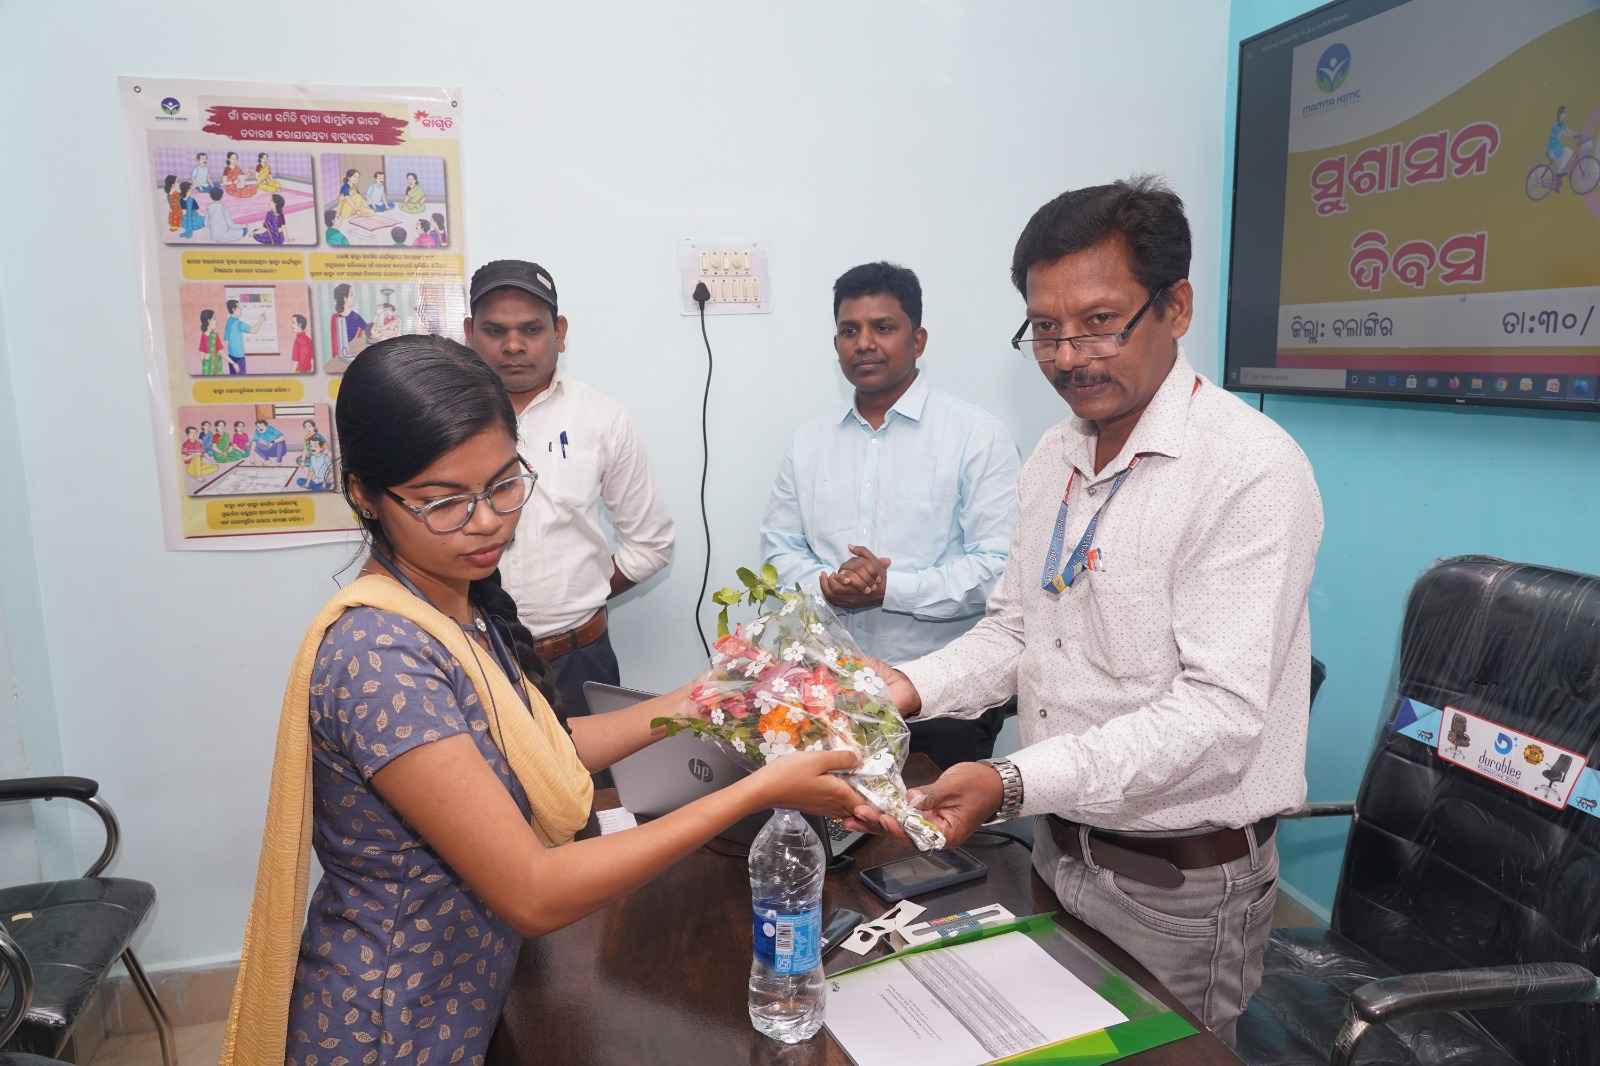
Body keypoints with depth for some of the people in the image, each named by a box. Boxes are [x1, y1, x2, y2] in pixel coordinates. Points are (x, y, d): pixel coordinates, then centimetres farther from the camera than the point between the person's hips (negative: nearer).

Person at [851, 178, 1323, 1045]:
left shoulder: (1252, 471, -21)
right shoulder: (1055, 456, 4)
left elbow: (1220, 713, -27)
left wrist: (1014, 784, -35)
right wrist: (913, 687, -8)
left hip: (1178, 878, -7)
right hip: (1058, 846, 7)